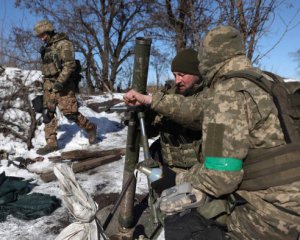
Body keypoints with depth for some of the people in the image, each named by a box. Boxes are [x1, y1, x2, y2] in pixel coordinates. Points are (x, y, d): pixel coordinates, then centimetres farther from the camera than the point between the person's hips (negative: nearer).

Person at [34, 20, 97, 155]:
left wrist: (60, 82, -24)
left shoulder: (64, 44, -9)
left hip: (62, 86, -8)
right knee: (47, 114, 4)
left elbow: (70, 65, -18)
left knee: (70, 113, -8)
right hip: (48, 85, 8)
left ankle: (90, 128, 15)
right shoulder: (47, 47, 18)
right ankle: (51, 143, 9)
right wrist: (46, 83, 20)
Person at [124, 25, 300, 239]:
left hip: (271, 211, -8)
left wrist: (184, 179, -3)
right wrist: (149, 99, 13)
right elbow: (195, 109, 11)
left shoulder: (227, 96, -20)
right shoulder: (260, 81, 8)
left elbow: (219, 177, -23)